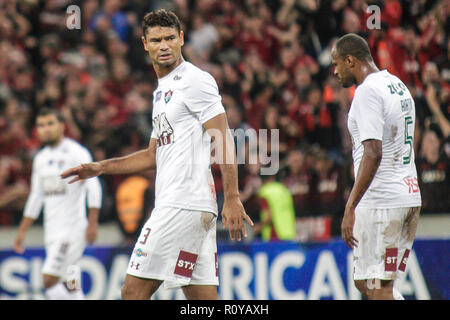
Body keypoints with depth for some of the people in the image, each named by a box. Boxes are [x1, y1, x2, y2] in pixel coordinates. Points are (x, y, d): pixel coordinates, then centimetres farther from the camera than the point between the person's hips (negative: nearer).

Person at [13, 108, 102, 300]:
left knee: (49, 281, -16)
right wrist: (22, 231, 21)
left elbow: (93, 187, -13)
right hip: (52, 231, 7)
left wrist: (92, 223, -21)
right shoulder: (41, 158, 15)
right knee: (69, 285, 6)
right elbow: (36, 197, 23)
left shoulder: (76, 153, -7)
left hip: (72, 230, -7)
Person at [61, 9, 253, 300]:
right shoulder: (162, 90, 23)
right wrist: (101, 167, 22)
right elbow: (155, 154, 30)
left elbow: (224, 140, -13)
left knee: (134, 290, -10)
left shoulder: (195, 80, -6)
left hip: (185, 206, -9)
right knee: (203, 298, 5)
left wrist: (232, 199, -21)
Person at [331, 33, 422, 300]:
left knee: (378, 290, -6)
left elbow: (373, 153, -22)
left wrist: (350, 208, -23)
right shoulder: (399, 86, 17)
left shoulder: (368, 91, -12)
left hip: (380, 201, -9)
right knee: (365, 282, 15)